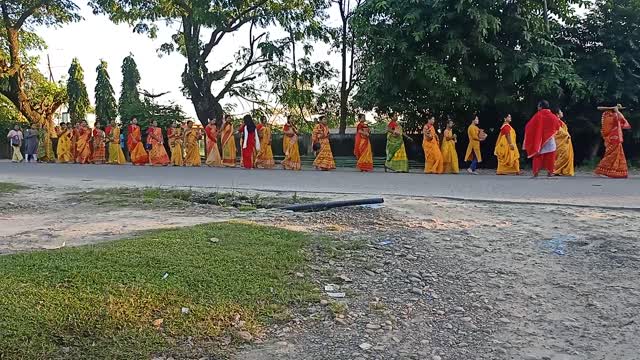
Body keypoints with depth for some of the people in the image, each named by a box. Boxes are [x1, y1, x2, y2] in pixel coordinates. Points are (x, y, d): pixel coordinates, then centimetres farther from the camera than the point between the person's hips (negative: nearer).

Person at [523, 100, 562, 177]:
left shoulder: (538, 116, -9)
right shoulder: (552, 116, 0)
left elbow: (529, 126, -4)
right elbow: (558, 126, 13)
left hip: (539, 140, -1)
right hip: (550, 140, 1)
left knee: (538, 156, 4)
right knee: (549, 157, 7)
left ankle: (536, 172, -3)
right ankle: (549, 172, 5)